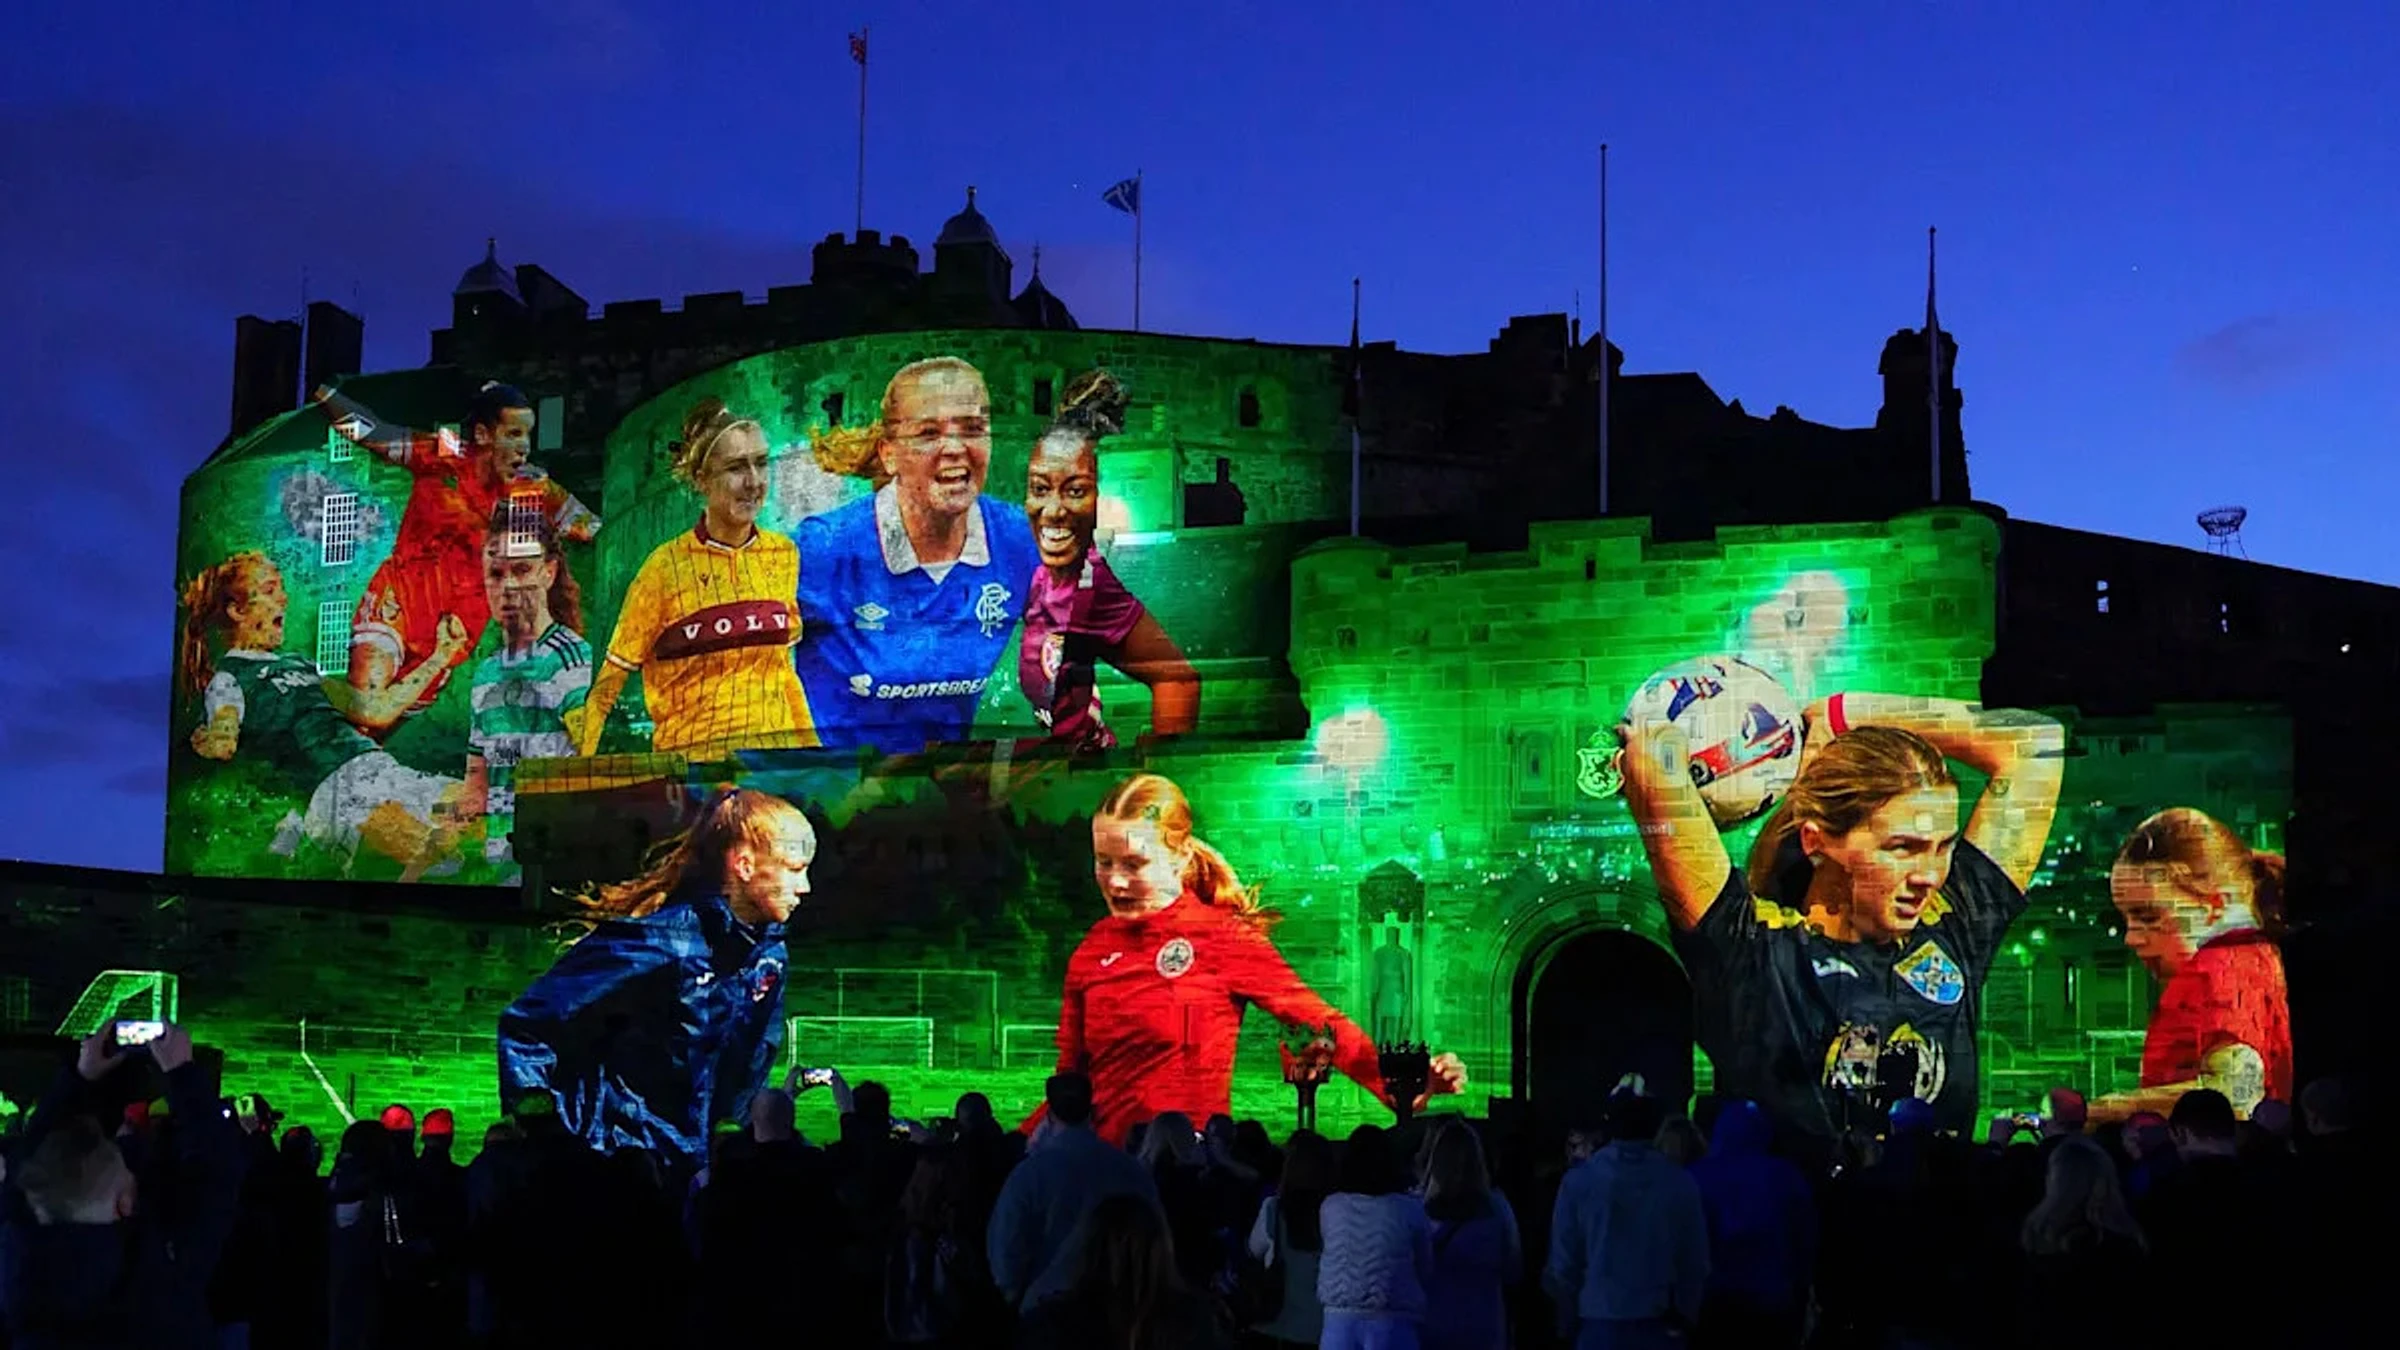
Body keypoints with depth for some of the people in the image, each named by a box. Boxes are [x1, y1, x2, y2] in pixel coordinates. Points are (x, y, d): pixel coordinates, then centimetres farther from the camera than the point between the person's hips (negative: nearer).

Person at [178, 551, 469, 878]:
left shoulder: (298, 664, 31)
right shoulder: (229, 679, 8)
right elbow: (223, 742, -11)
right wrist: (211, 743, -36)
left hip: (383, 769, 8)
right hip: (334, 787, -8)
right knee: (433, 850, -33)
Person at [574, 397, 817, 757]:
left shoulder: (784, 555, 7)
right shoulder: (667, 566, -5)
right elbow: (612, 677, -1)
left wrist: (812, 748, 18)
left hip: (777, 747, 4)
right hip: (689, 753, -4)